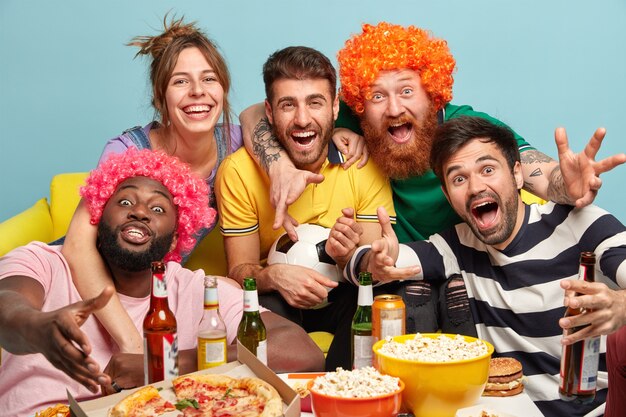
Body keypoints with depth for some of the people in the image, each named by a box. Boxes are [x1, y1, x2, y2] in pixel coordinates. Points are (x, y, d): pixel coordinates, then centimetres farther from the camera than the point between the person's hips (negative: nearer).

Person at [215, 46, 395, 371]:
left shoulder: (365, 164, -11)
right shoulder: (239, 170, -12)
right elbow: (239, 270, -7)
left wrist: (348, 256, -34)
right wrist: (274, 276, -32)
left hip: (343, 297, 1)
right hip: (277, 296, 0)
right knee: (266, 307, -33)